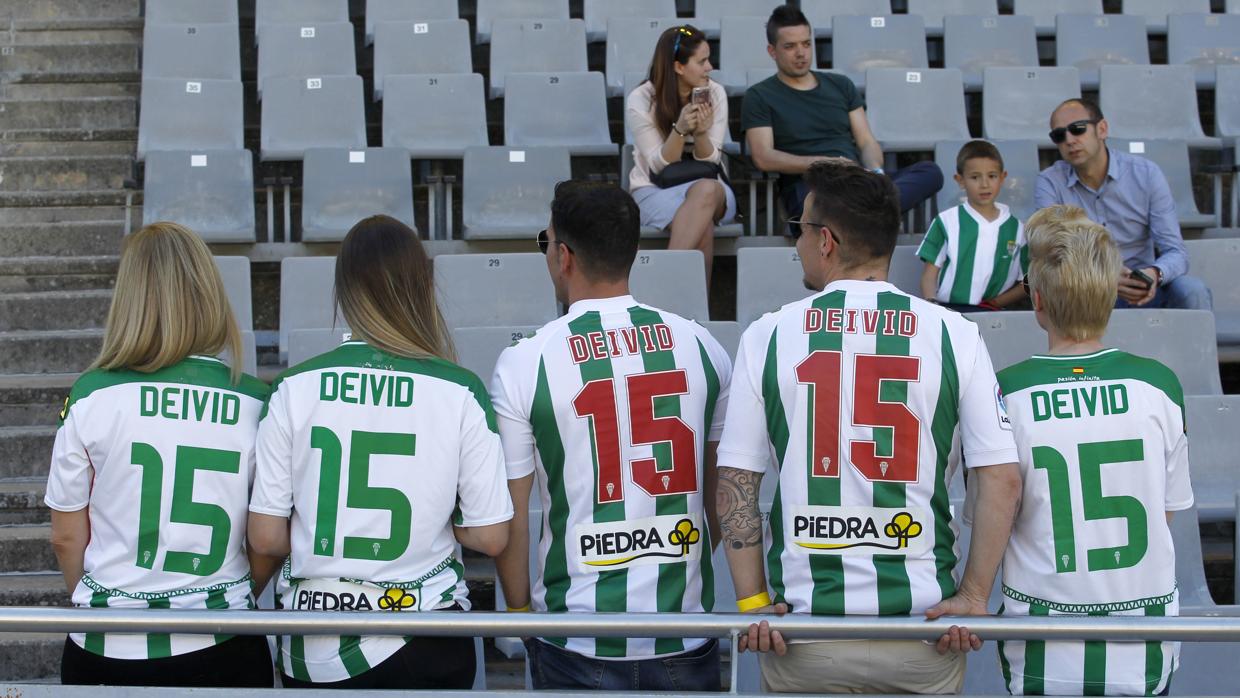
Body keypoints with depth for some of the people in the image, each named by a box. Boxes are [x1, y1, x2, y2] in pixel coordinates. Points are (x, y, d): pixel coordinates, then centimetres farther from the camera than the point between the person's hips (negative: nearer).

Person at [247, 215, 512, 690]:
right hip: (423, 648, -1)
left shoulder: (294, 388, -7)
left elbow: (265, 538, -5)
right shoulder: (461, 392, -10)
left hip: (311, 651, 1)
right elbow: (491, 539, -8)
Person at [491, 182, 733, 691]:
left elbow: (509, 514, -4)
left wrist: (520, 609, 9)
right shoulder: (701, 346, 1)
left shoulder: (523, 364, -9)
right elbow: (723, 496, 9)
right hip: (687, 636, 3)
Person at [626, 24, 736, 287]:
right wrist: (680, 130, -28)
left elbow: (709, 161, -3)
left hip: (707, 185, 2)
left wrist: (701, 133, -25)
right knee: (702, 228, -36)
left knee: (706, 190, -38)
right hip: (655, 190, -2)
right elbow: (660, 165, -10)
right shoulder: (640, 100, -9)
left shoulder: (715, 94, -2)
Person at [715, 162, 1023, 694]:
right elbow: (1002, 480, -6)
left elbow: (736, 484, -3)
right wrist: (973, 596, -1)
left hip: (804, 635, 0)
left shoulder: (767, 336, -2)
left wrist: (753, 602, 1)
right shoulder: (954, 335, -2)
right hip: (925, 628, 0)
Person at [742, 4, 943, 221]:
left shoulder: (841, 86, 22)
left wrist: (876, 171, -9)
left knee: (930, 171, -25)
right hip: (808, 187, -5)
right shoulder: (760, 97, 9)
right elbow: (763, 158, -4)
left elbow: (866, 142, 16)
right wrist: (823, 163, -16)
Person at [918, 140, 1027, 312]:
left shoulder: (1015, 228, 12)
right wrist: (931, 305, -12)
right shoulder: (946, 222, 8)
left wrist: (997, 302, -3)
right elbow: (930, 274, 7)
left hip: (992, 312, 1)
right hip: (947, 309, -1)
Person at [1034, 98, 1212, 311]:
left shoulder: (1146, 174, -3)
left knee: (1193, 291, -27)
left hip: (1142, 294, 2)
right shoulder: (1049, 184, -5)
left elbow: (1175, 253, -7)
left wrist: (1154, 274, -32)